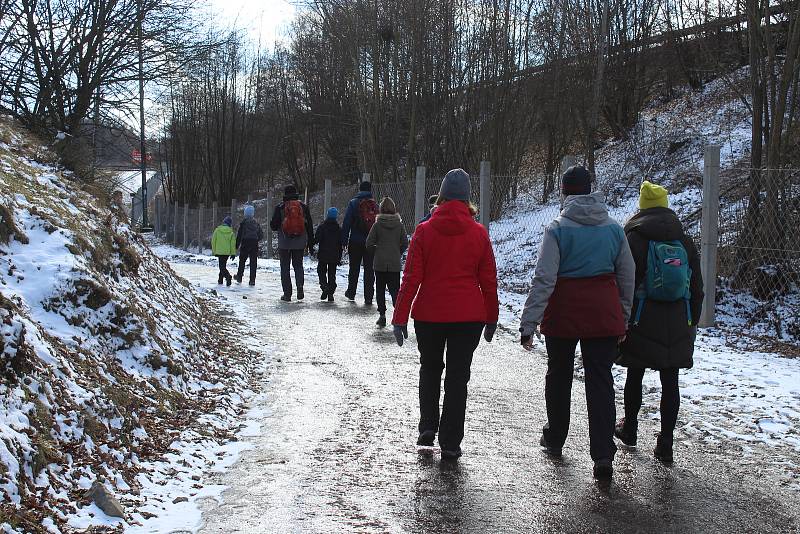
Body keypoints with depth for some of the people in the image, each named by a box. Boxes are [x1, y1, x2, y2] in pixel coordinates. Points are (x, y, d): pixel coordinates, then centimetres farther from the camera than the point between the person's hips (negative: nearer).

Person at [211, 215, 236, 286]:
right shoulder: (231, 232, -1)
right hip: (227, 252, 2)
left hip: (219, 251, -2)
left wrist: (214, 251, 9)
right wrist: (233, 253, 4)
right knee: (223, 265, 17)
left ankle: (228, 276, -26)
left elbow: (213, 241, 1)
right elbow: (233, 243, -1)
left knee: (222, 266, -3)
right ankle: (220, 280, 21)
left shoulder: (217, 230, -3)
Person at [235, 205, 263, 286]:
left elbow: (239, 235, -7)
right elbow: (261, 235, 8)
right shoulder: (256, 223, 5)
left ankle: (239, 277, 14)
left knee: (242, 261, 12)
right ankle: (252, 280, -1)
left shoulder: (243, 223, -7)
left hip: (245, 244, -3)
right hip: (255, 245, 3)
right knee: (253, 262, 3)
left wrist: (236, 246, -2)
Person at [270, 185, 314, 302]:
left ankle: (287, 294, 3)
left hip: (284, 243, -2)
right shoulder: (304, 207, 3)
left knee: (285, 267, 7)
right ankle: (300, 285, -10)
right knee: (298, 265, 15)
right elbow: (310, 227, 6)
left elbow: (273, 226, -3)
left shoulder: (280, 207, -4)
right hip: (299, 243, 2)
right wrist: (310, 243, 12)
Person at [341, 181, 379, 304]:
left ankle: (351, 292, 22)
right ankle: (368, 297, 0)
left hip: (355, 242, -1)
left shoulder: (353, 203, -3)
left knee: (354, 268, 14)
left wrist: (344, 240, -3)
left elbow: (346, 223, -6)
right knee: (369, 269, 3)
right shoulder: (375, 205, 2)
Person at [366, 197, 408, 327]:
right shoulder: (399, 224, -1)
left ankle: (382, 315, 9)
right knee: (395, 289, 5)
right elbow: (405, 243, 1)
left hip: (379, 263, -1)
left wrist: (376, 253, 10)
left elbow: (369, 243, -6)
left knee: (380, 289, 10)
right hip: (395, 263, 1)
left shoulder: (377, 224, -6)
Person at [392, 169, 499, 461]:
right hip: (469, 316, 0)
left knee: (430, 369, 21)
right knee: (458, 376, 7)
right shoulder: (479, 233, -2)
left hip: (429, 315, 0)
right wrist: (491, 318, 12)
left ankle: (428, 427, 13)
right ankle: (450, 443, 7)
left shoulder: (424, 231, -5)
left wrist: (400, 317, -2)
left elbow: (411, 278, -6)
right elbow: (488, 280, 2)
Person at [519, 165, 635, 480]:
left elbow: (544, 279, -15)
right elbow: (627, 277, 8)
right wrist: (623, 318, 18)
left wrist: (528, 323, -15)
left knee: (558, 375, 17)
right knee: (600, 381, 2)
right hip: (604, 314, 2)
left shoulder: (557, 230, -10)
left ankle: (554, 439, 32)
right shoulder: (614, 229, 3)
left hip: (563, 313, -2)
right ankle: (603, 454, -8)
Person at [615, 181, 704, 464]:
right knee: (670, 382, 4)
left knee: (635, 376, 14)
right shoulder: (685, 242, 6)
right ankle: (665, 444, 4)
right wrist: (692, 323, 19)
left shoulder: (634, 239, -6)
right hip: (677, 327, 3)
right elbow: (696, 289, 11)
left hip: (641, 324, -3)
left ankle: (629, 428, 29)